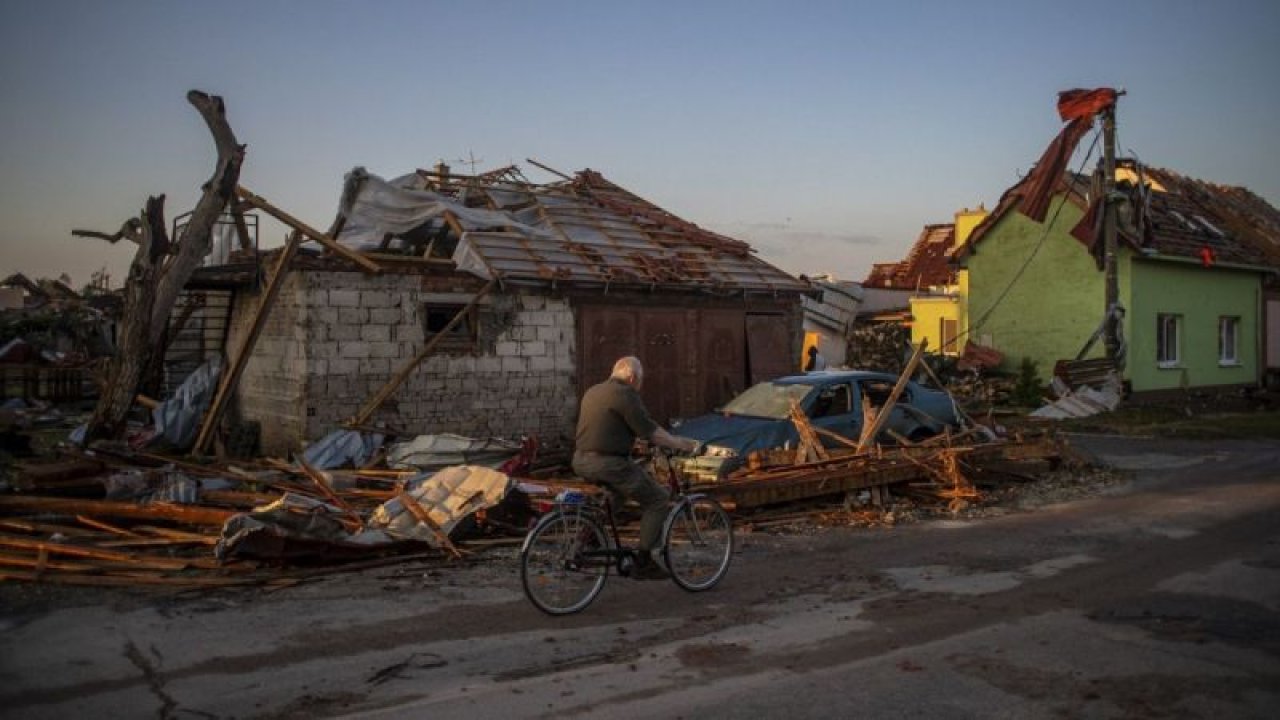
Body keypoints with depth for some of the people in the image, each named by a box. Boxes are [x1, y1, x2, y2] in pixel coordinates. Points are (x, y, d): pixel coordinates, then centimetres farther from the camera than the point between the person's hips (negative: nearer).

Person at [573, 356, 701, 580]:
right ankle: (643, 562, 3)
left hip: (581, 461, 9)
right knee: (657, 498, 2)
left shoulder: (593, 391, 18)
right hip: (607, 464, -9)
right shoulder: (625, 394, -9)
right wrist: (682, 443, -6)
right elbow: (649, 431, -14)